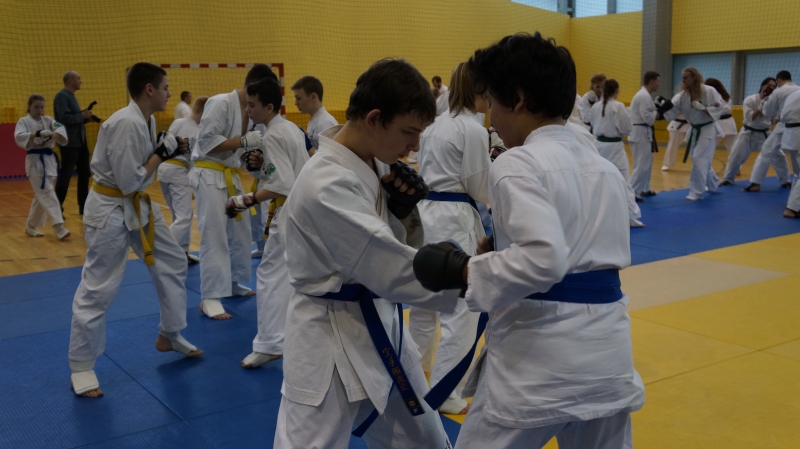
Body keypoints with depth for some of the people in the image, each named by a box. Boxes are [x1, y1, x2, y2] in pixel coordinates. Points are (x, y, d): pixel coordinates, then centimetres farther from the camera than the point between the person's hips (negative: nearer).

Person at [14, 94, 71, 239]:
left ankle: (30, 226, 27)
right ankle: (59, 227, -19)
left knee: (41, 195, 12)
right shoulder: (23, 121, -1)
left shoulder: (48, 120, 9)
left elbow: (61, 129, -9)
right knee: (47, 194, -13)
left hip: (49, 160, 5)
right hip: (35, 161, -5)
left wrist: (52, 137, -29)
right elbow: (19, 137, -19)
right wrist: (37, 134, -32)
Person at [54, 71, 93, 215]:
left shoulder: (71, 96, 16)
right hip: (69, 142, -10)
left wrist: (85, 118, 2)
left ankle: (84, 206, 21)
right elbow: (64, 118, -24)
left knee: (85, 173, 12)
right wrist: (82, 115, -16)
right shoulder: (62, 96, -13)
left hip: (79, 141, 10)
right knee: (65, 175, -5)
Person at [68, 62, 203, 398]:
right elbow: (129, 181, -26)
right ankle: (81, 367, 12)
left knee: (172, 264, 14)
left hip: (138, 205, 10)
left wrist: (170, 150, 1)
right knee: (97, 289, -2)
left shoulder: (147, 120, 4)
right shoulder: (125, 124, -26)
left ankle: (169, 335, 31)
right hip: (110, 209, -9)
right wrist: (161, 154, -16)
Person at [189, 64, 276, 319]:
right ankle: (209, 298, -7)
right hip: (209, 176, -8)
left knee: (240, 233, 14)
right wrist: (245, 141, -25)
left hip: (230, 176, 9)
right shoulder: (220, 103, -16)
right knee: (214, 236, -11)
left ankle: (233, 283, 30)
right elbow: (206, 142, -22)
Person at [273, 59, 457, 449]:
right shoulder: (326, 184, -27)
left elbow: (399, 245, 9)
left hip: (378, 326, 9)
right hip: (332, 340, -8)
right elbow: (393, 269, -28)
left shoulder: (372, 163, 0)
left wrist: (404, 209, -11)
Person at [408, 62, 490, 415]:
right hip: (454, 220, -9)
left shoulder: (436, 124, 12)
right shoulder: (473, 130, -14)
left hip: (426, 212, 9)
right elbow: (481, 189, -10)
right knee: (461, 309, -3)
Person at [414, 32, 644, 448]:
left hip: (539, 353, -7)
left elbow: (544, 260, -25)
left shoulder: (517, 165, -12)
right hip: (606, 351, 7)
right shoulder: (605, 168, 12)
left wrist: (464, 270, -12)